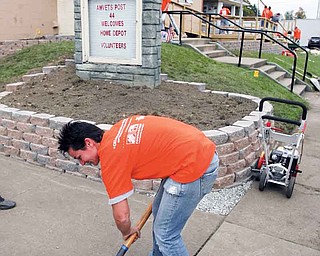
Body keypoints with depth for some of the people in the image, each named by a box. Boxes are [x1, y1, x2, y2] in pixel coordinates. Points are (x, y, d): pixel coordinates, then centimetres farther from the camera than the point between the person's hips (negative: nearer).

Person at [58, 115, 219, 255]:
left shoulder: (111, 157, -14)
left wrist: (127, 232, 15)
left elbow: (121, 216, -8)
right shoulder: (117, 130, 9)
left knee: (166, 235, 1)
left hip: (195, 166, -10)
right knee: (158, 212, 23)